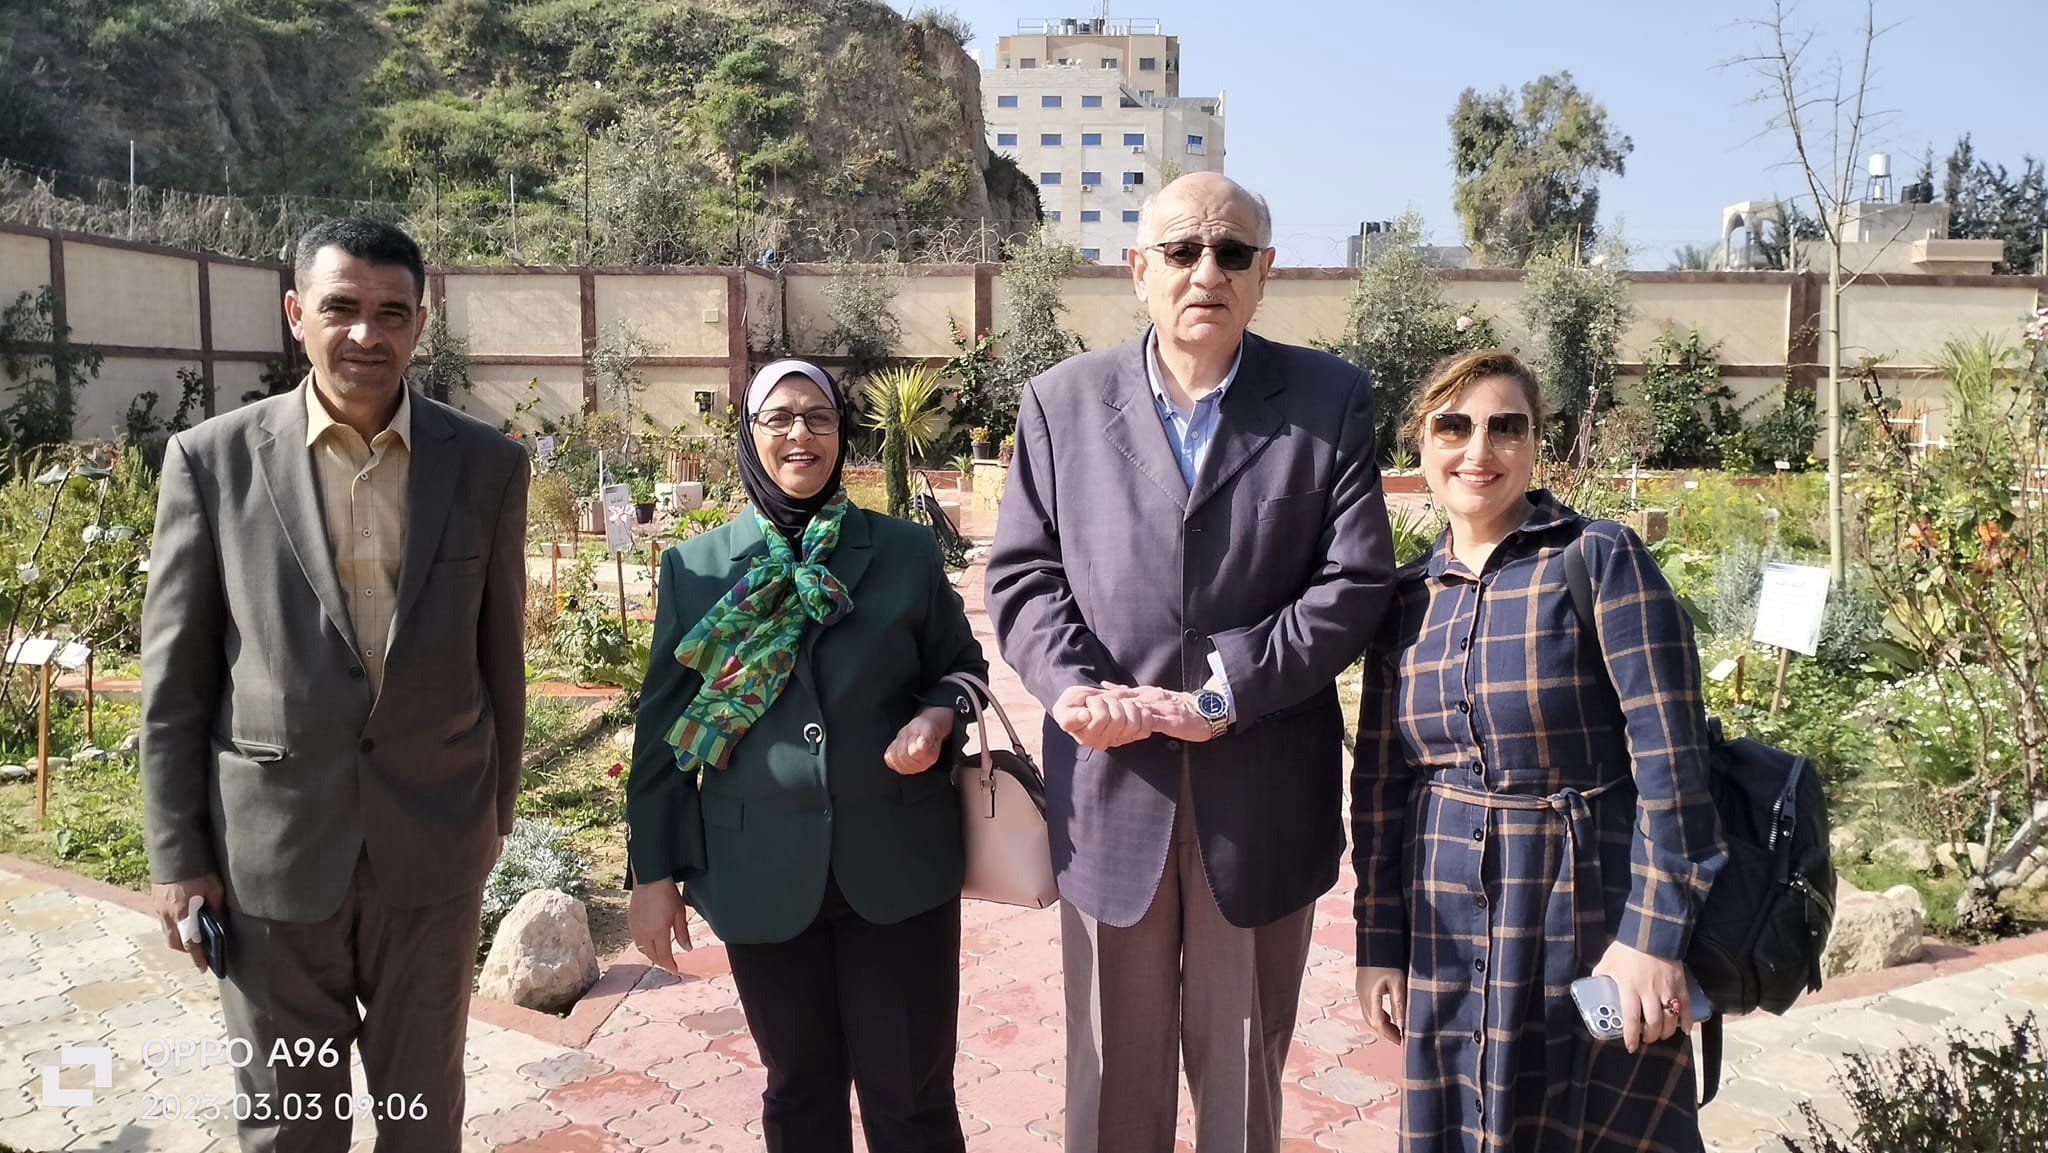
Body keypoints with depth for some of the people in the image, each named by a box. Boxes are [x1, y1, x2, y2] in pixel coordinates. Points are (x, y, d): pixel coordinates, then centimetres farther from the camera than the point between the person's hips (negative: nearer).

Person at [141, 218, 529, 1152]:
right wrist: (176, 854, -1)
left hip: (434, 839, 1)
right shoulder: (211, 459, -5)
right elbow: (175, 678, -1)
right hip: (270, 843, 0)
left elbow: (500, 654, 5)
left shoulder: (488, 464, -2)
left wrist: (497, 810, 10)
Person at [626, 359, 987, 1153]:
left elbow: (962, 666, 10)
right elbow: (662, 725, 5)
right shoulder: (695, 567, 2)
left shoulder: (907, 551, 0)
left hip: (899, 866, -1)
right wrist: (652, 869, 4)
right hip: (762, 872, 1)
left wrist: (938, 717, -13)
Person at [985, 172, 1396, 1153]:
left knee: (1246, 1072, 16)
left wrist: (1225, 692, -16)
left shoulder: (1331, 401, 1)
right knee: (1112, 1071, 16)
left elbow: (1354, 582, -6)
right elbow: (1022, 572, 2)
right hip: (1111, 788, 1)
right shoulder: (1062, 400, 5)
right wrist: (1073, 686, -16)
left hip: (1263, 799, 0)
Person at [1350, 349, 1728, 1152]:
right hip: (1449, 927, 4)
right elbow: (1379, 780, 7)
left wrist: (1655, 932, -16)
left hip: (1587, 912, -4)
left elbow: (1669, 754, -13)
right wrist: (1378, 941, 6)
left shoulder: (1601, 560, -9)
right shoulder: (1407, 596, 5)